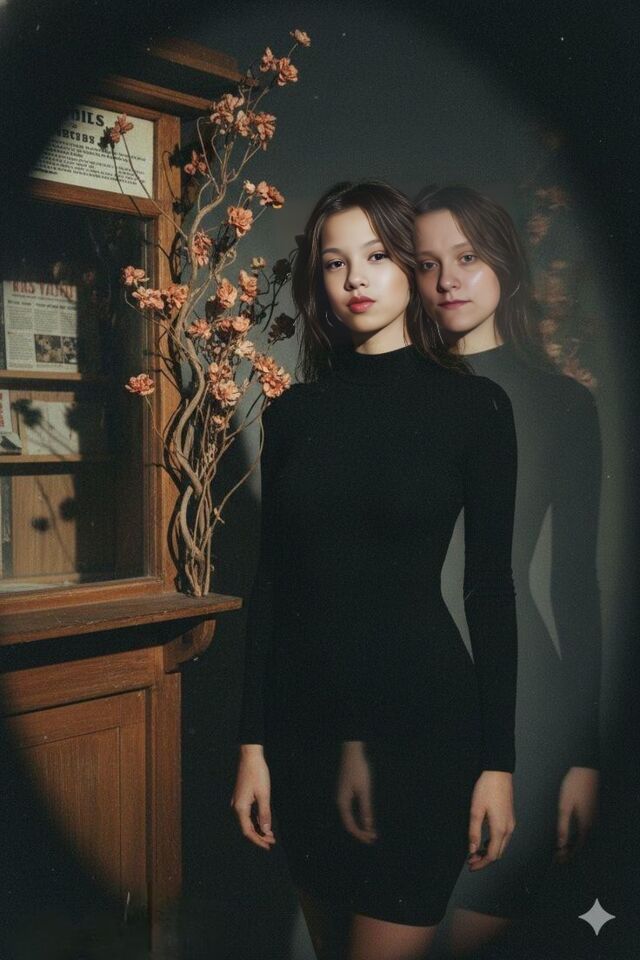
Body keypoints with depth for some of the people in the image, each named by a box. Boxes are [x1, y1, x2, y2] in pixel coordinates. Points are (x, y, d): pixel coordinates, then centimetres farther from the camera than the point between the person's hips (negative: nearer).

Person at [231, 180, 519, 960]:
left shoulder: (473, 405, -4)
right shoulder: (292, 413, 5)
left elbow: (492, 588, -4)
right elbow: (268, 582, 5)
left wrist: (498, 761, -5)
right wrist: (252, 743, 3)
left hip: (423, 714, -3)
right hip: (305, 713, 4)